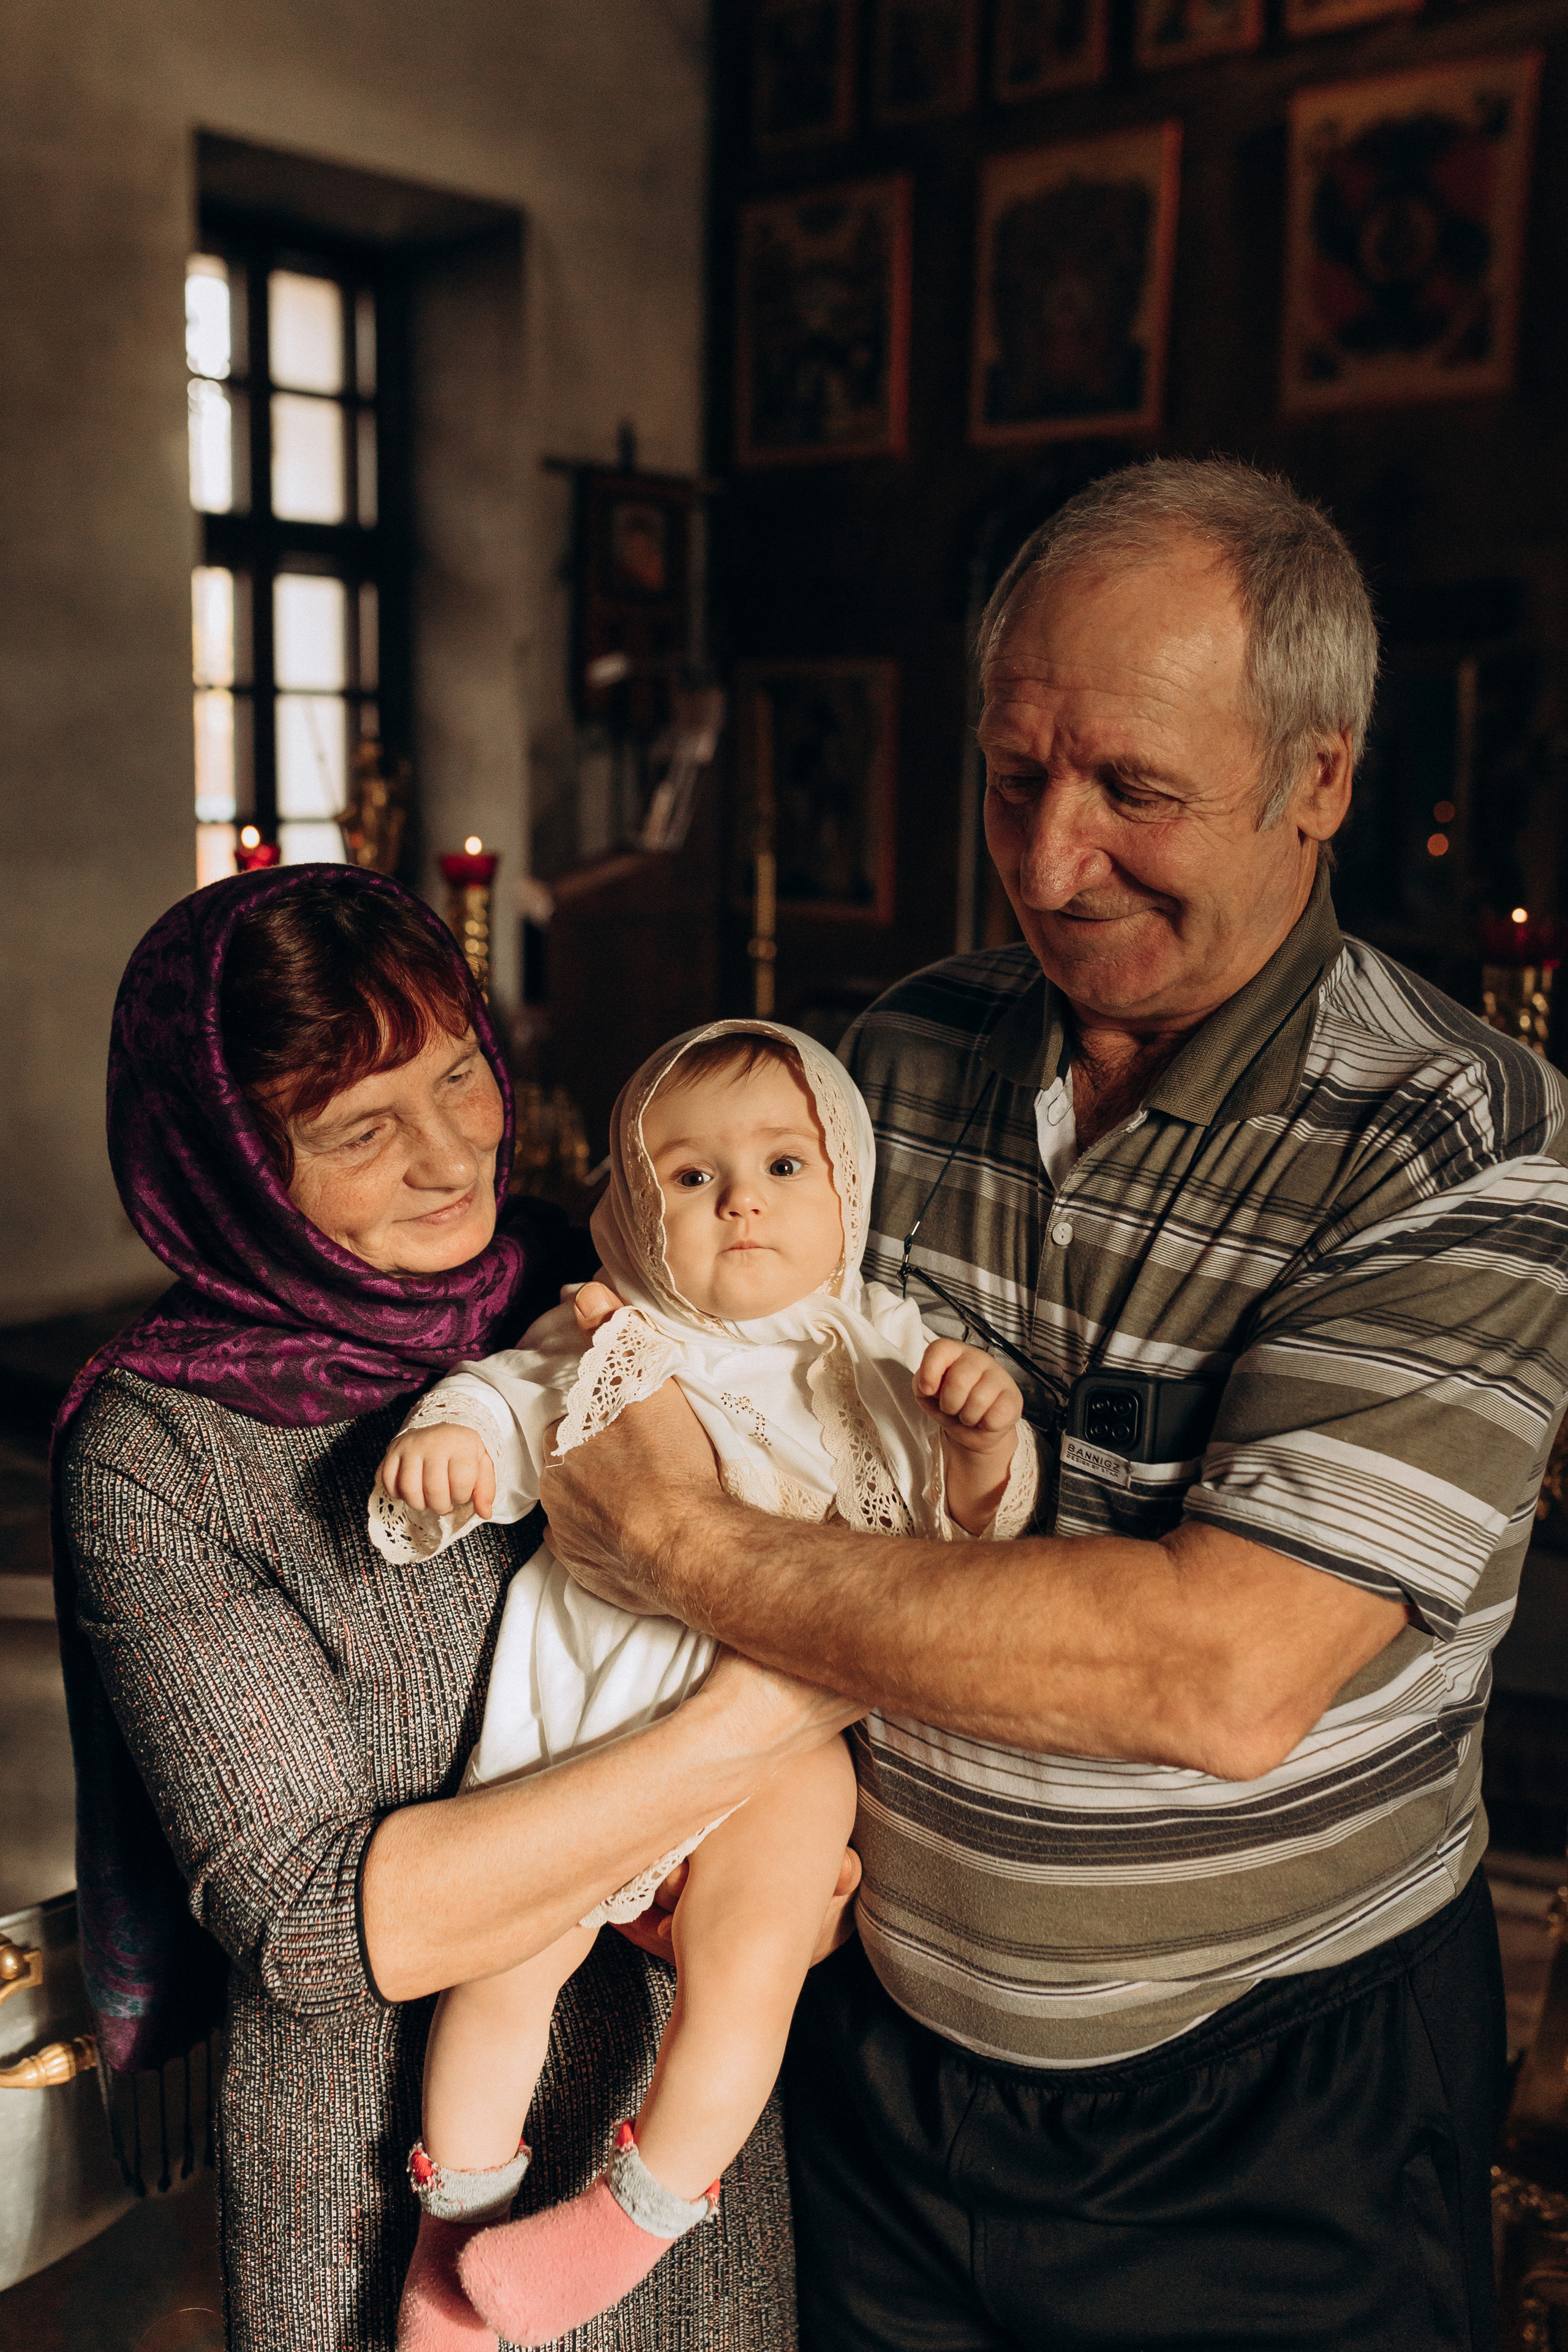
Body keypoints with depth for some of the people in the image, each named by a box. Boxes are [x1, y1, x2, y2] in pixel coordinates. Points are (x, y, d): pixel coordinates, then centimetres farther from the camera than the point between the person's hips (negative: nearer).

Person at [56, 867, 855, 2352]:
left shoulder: (581, 1296, -6)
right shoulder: (155, 1458, -18)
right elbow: (316, 1921, -23)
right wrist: (744, 1729, -29)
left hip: (686, 2063, 4)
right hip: (391, 2151, -4)